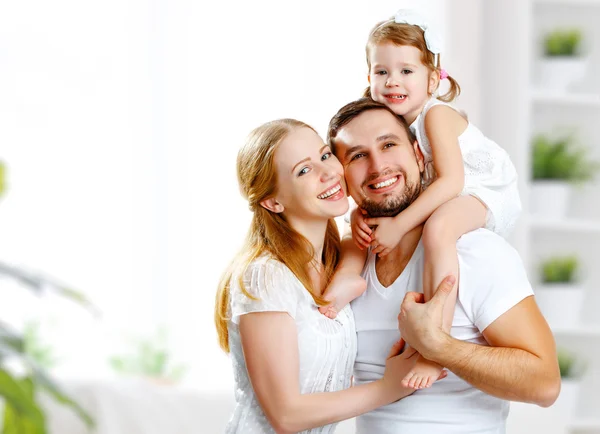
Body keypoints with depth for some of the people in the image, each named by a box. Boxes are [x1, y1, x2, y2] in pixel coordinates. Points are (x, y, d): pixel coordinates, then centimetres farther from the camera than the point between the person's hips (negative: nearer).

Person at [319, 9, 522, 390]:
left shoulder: (436, 115, -23)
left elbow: (451, 181, -33)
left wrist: (398, 225, -37)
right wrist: (360, 213, -20)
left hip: (487, 193, -10)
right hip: (442, 196, 10)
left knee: (437, 227, -40)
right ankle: (349, 277, -8)